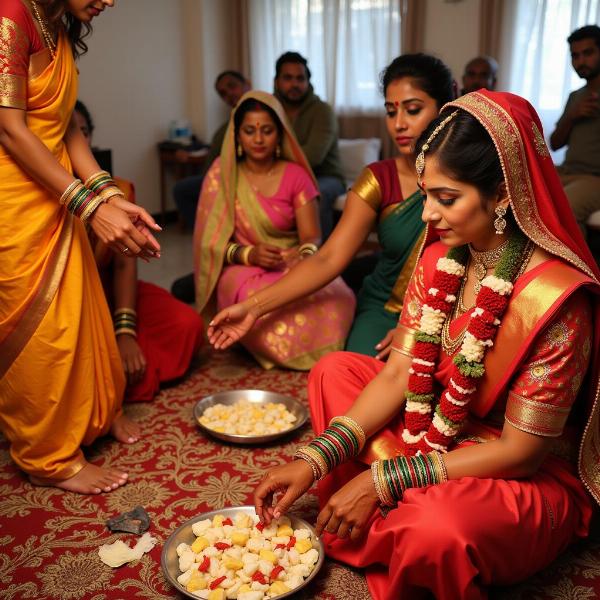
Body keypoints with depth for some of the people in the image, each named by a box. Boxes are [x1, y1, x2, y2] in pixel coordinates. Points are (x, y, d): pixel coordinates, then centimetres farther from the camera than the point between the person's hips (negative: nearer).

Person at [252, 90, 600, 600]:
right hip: (439, 431, 8)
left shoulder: (554, 297, -29)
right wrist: (315, 460, -16)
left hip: (533, 478, -7)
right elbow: (399, 374, -6)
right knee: (335, 371, 3)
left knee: (435, 529, -38)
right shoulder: (441, 258, -7)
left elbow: (520, 452, -23)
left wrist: (381, 479, -24)